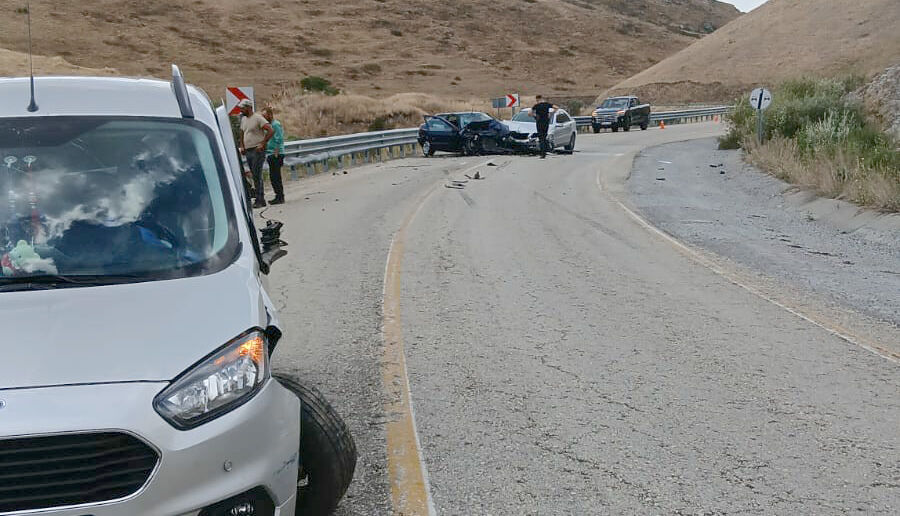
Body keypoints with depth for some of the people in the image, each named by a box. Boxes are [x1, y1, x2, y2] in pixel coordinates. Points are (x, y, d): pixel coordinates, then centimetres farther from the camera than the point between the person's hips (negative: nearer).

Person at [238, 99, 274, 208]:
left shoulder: (258, 118, -10)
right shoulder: (243, 119, 15)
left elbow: (271, 131, -18)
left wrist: (262, 144, -19)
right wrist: (242, 147, 15)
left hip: (257, 151, -8)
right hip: (248, 151, 8)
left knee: (257, 175, -10)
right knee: (254, 176, 10)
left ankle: (259, 200, -8)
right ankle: (260, 199, 15)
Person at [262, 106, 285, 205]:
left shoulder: (276, 124, -12)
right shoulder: (269, 125, 17)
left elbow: (278, 141, -18)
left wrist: (276, 154, -20)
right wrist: (267, 155, 18)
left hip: (276, 155, -10)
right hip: (271, 155, 10)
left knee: (275, 176, -8)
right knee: (273, 176, 12)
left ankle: (280, 198, -3)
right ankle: (279, 197, 18)